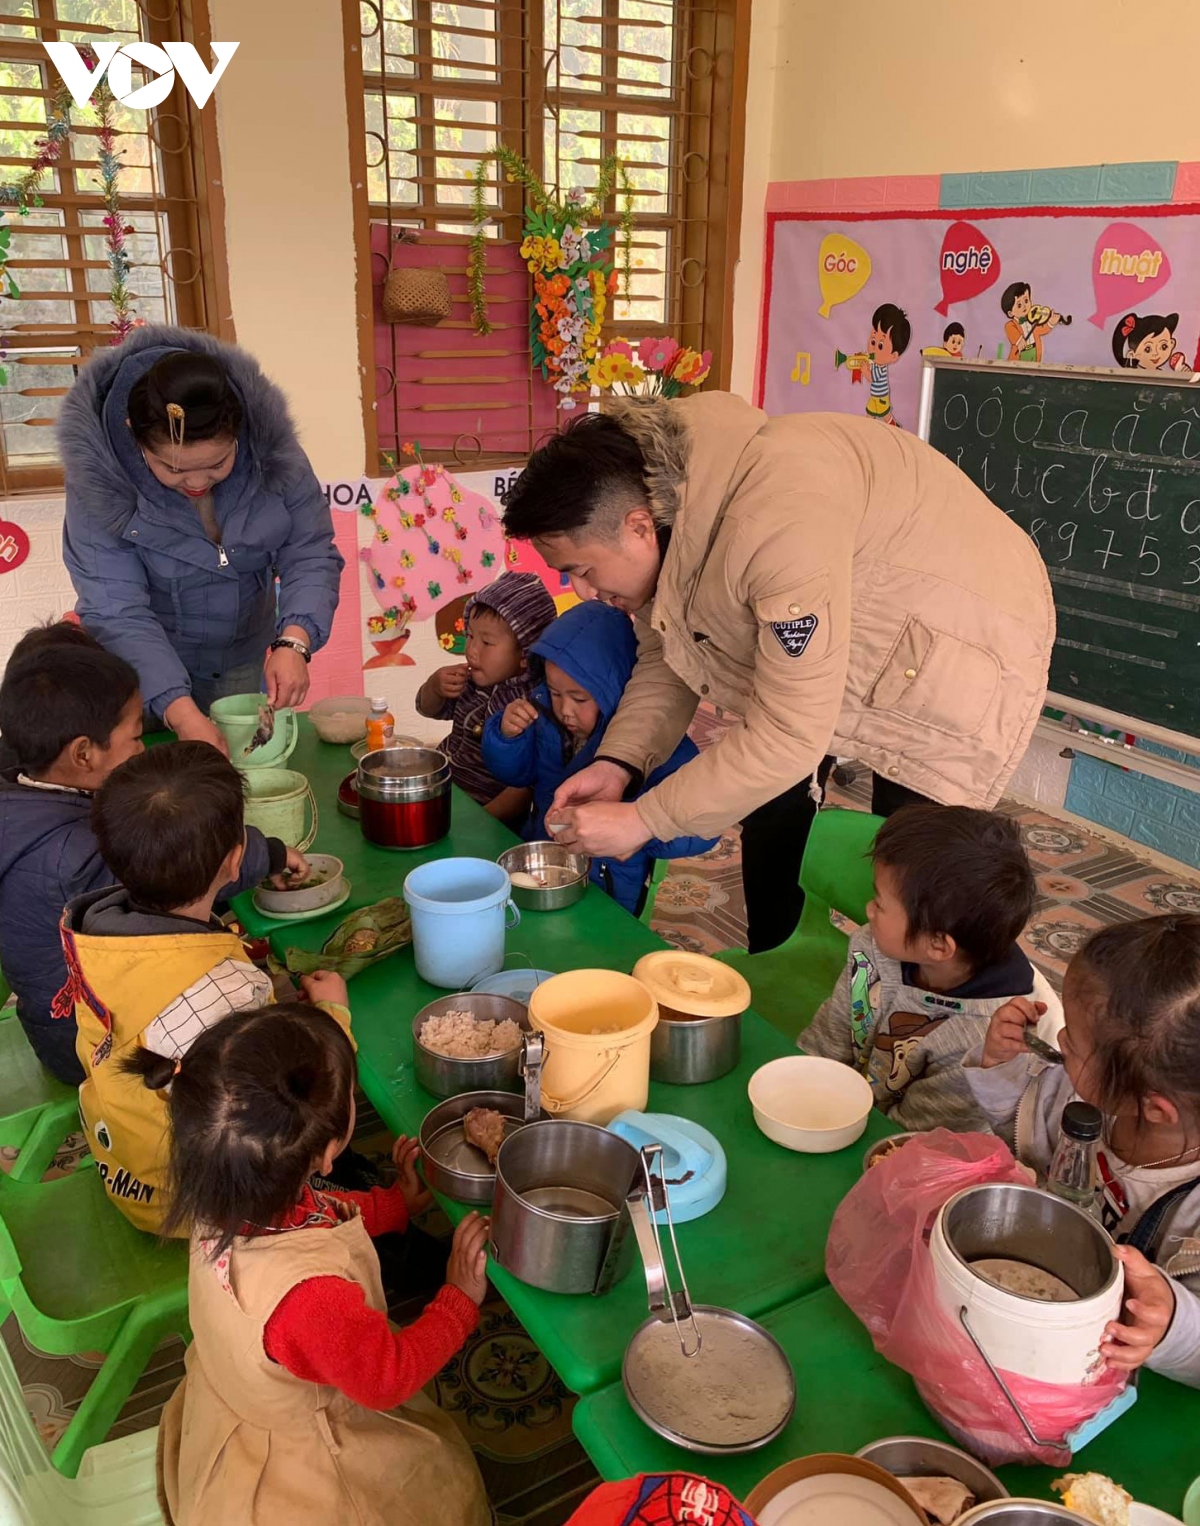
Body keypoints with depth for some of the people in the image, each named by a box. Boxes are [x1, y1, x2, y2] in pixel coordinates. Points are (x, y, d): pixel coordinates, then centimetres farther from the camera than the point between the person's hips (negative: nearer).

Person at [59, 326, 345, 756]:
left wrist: (293, 642, -36)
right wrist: (183, 715, -39)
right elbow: (115, 611, -29)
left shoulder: (270, 449, -20)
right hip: (144, 669, -2)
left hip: (245, 663, 2)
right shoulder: (98, 477, -26)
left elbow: (309, 555, -16)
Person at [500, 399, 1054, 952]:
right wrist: (618, 762, -18)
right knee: (770, 802, 14)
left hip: (964, 640, -8)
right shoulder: (648, 494, -14)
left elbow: (791, 733, -37)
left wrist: (641, 819, -30)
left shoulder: (777, 520, -41)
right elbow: (663, 654, -2)